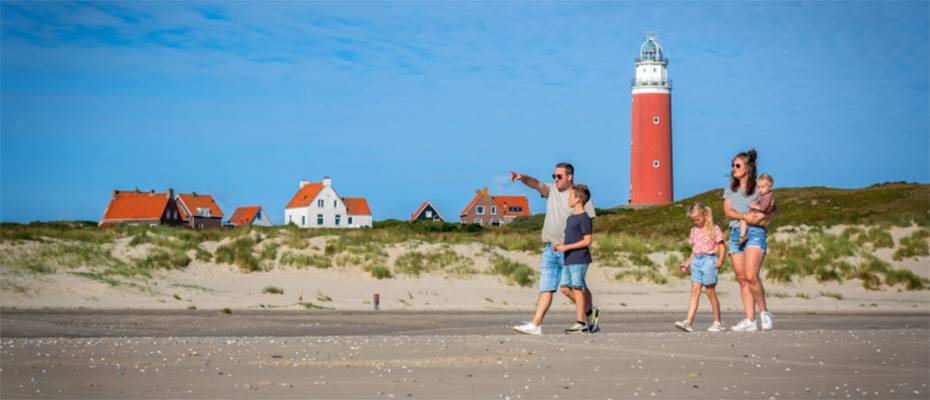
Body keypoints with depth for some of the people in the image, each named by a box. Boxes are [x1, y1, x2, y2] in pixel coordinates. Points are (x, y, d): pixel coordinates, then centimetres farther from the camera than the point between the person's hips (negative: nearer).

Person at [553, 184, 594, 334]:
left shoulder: (584, 218, -10)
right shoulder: (571, 218, 18)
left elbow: (587, 241, -14)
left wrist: (567, 247, -16)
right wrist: (559, 246, 7)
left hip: (579, 260, -9)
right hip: (569, 261, 9)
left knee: (577, 288, -6)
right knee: (565, 288, 5)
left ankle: (580, 323, -3)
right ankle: (587, 311, 16)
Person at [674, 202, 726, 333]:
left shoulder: (714, 229, -1)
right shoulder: (694, 230, 15)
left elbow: (721, 247, -3)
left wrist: (720, 260, -18)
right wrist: (687, 263, 18)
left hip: (709, 260, -5)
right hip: (696, 261, 5)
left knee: (710, 292, 0)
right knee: (695, 291, -3)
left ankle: (718, 322, 11)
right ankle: (688, 322, -12)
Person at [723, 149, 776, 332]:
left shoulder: (759, 188, 4)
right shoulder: (730, 190, 16)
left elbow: (774, 208, 2)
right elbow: (727, 211, 2)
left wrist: (765, 218, -18)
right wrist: (744, 216, -15)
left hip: (755, 233, -5)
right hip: (735, 233, 5)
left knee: (751, 276, -19)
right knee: (742, 279, 1)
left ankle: (764, 312, -2)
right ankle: (750, 320, 1)